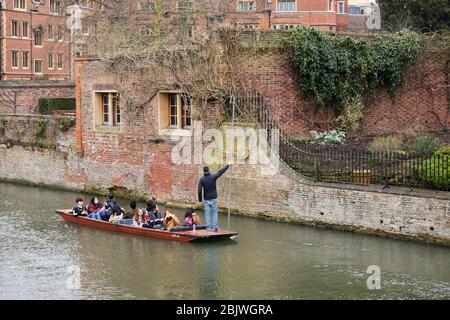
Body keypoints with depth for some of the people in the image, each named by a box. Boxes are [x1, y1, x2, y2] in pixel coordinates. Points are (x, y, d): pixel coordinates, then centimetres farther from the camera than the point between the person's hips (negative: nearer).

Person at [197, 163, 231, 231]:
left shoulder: (202, 179, -8)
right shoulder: (213, 176, -7)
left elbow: (199, 191, -9)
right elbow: (221, 171, 6)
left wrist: (200, 200, 1)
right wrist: (228, 165, 19)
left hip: (206, 199, 0)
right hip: (213, 198, 0)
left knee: (207, 213, 6)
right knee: (214, 212, 4)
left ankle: (209, 227, 4)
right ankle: (215, 227, -1)